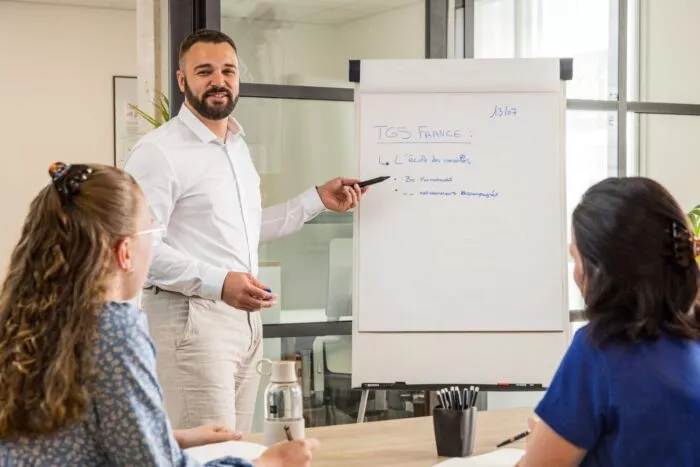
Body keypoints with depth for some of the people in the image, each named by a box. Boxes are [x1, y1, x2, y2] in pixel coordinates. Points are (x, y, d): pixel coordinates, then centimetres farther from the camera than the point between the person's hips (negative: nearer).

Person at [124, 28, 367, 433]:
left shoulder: (239, 146, 15)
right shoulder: (159, 151, -14)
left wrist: (318, 199, 22)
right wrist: (218, 283, -27)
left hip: (245, 318, 9)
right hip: (191, 317, -8)